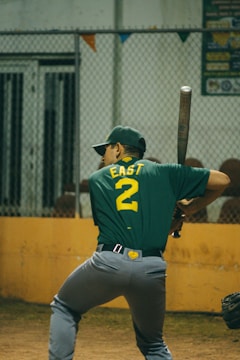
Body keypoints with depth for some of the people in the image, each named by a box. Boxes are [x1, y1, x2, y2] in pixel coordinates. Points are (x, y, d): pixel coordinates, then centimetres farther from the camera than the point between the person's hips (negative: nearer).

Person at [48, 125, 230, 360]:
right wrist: (189, 208, 29)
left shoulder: (96, 179, 19)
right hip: (152, 270, 1)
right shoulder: (164, 173, 15)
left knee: (64, 307, 25)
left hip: (108, 262, -1)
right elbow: (221, 180, 14)